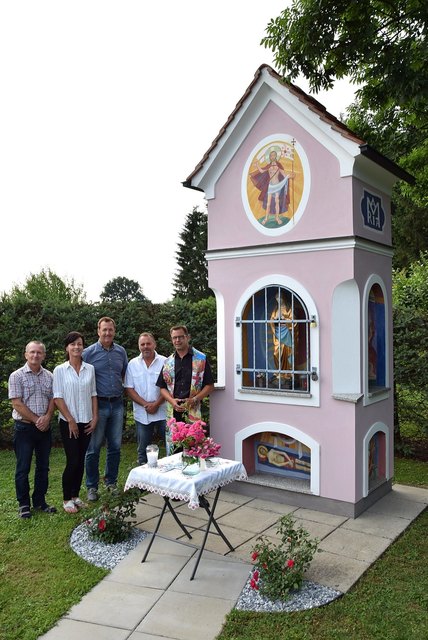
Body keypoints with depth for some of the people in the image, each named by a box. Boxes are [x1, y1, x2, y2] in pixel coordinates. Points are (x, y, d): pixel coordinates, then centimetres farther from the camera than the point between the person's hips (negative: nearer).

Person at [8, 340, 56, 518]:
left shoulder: (49, 376, 7)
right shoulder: (17, 376, -6)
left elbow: (52, 399, 7)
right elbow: (17, 404, -12)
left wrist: (47, 417, -11)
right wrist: (36, 420, -14)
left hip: (45, 428, 4)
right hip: (24, 428, -4)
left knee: (43, 466, 11)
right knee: (23, 468, 4)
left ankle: (40, 501, 23)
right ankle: (24, 504, 16)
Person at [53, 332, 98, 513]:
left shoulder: (90, 369, 5)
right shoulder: (60, 370, -5)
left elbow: (93, 394, 8)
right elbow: (58, 398, -7)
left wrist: (95, 417, 1)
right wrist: (70, 420, -10)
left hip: (86, 422, 4)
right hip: (68, 422, -3)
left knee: (81, 461, 9)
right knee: (73, 461, -5)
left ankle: (75, 496, 22)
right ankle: (67, 499, 11)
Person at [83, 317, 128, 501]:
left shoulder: (121, 351, 6)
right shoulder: (89, 352, -6)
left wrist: (120, 390, 10)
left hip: (117, 404, 4)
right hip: (98, 404, -4)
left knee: (115, 447, 11)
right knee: (93, 448, 2)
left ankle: (111, 482, 26)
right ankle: (92, 487, 15)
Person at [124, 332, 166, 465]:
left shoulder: (164, 362, 0)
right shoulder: (133, 364, 5)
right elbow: (129, 389, 1)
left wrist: (156, 404, -12)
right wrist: (145, 404, -10)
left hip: (162, 412, -1)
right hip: (142, 414, 2)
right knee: (143, 449, 10)